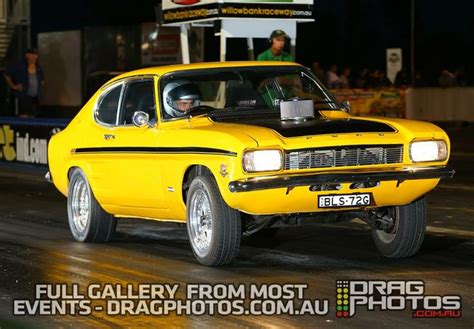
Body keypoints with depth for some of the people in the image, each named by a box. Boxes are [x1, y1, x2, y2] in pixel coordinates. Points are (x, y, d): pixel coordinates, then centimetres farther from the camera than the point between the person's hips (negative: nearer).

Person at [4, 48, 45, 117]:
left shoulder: (38, 67, 12)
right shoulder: (20, 66, -5)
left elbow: (42, 79, 31)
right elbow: (7, 75, 0)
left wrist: (40, 84, 13)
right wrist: (13, 86, -4)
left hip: (35, 97, 6)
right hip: (24, 96, -6)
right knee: (24, 117, -14)